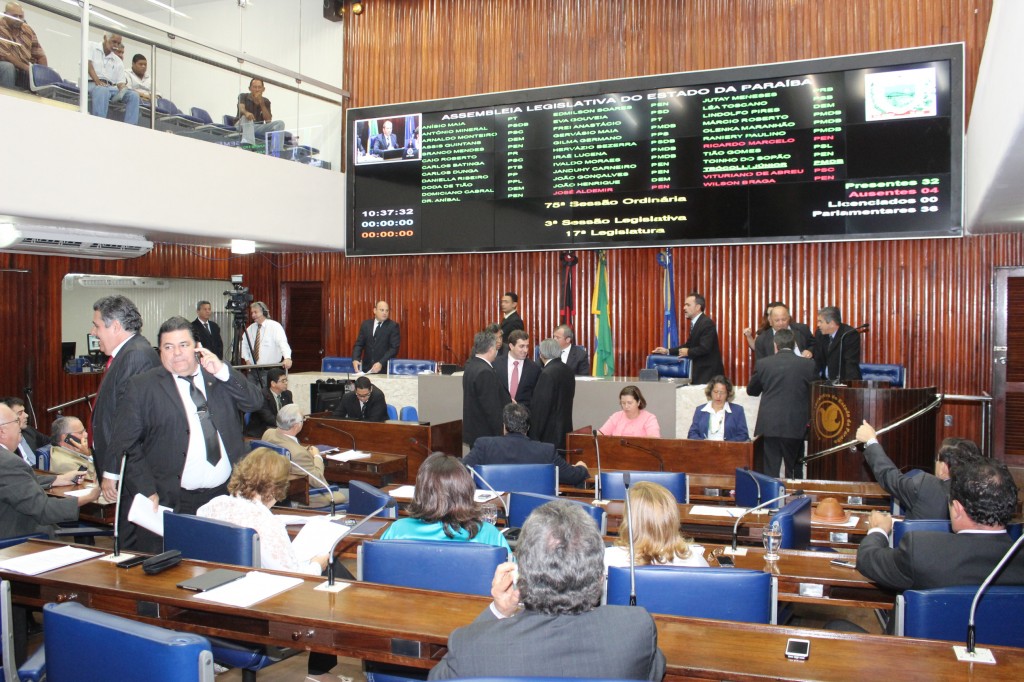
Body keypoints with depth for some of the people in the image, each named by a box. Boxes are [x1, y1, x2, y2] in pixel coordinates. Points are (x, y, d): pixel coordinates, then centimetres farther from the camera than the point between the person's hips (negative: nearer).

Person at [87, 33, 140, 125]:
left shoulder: (118, 61, 22)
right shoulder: (92, 46, 11)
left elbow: (120, 82, 14)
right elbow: (88, 64, -5)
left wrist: (123, 89, -12)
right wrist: (97, 81, -22)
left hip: (111, 87, 5)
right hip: (92, 84, -5)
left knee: (133, 95, -22)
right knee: (102, 90, -41)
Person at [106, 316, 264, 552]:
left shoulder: (221, 378, 11)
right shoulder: (143, 386, 2)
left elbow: (255, 402, 0)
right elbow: (124, 445, -1)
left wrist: (222, 371, -11)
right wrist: (147, 492, -10)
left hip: (225, 497, 2)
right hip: (171, 504, -2)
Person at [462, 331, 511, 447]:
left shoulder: (471, 366, 8)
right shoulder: (485, 372, -21)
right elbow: (491, 408, -21)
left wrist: (508, 400, 12)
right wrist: (500, 433, -15)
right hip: (485, 433, -10)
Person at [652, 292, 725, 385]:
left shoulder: (707, 323, -17)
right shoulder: (695, 323, 12)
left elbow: (705, 348, -24)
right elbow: (688, 346, 16)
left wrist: (688, 352, -12)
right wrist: (667, 351, 9)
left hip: (709, 372, -9)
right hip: (700, 371, 9)